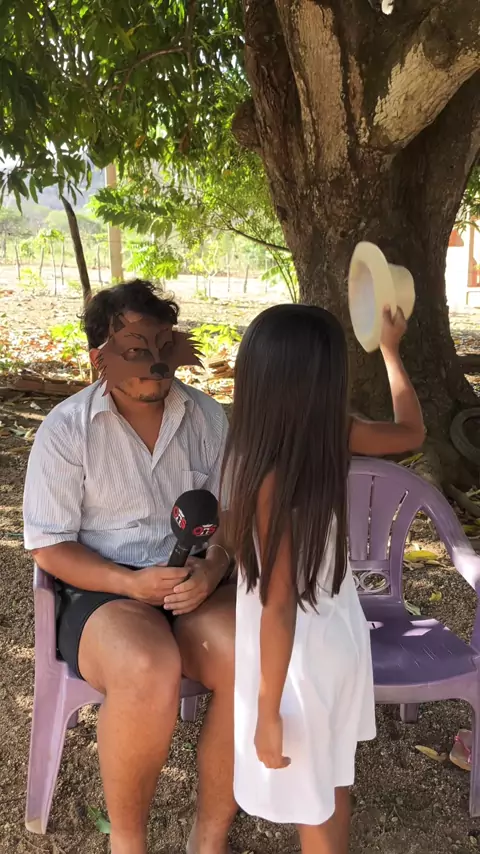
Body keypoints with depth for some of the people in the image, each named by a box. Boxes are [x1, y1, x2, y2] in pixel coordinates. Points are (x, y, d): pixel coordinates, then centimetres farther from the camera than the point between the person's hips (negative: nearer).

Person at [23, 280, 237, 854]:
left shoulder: (207, 418, 6)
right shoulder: (66, 430, -4)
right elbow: (48, 546, -4)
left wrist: (211, 569, -14)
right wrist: (132, 585, -19)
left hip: (195, 588, 4)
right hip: (102, 592, -3)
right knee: (149, 670, -36)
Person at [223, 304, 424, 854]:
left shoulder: (270, 479, -31)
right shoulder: (333, 436, -14)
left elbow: (279, 605, -25)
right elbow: (411, 432, 8)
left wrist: (268, 711, -14)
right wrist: (390, 351, 19)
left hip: (299, 650, -7)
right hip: (340, 630, 7)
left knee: (309, 798, 17)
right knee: (331, 780, 28)